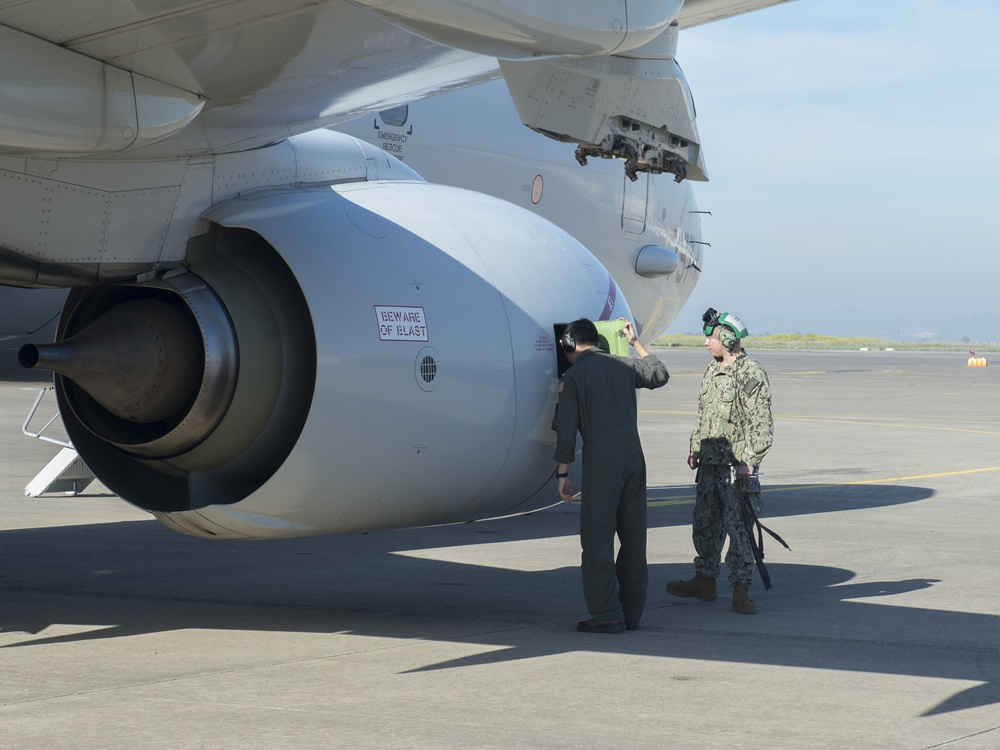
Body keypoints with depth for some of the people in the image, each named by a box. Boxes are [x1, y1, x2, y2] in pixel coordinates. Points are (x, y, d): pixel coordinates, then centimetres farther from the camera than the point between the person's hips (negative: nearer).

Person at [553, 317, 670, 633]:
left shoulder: (573, 377, -4)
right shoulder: (624, 366, 11)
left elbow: (566, 429, -7)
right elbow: (660, 375, 31)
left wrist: (563, 473, -1)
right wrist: (636, 342, 39)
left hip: (601, 461, -6)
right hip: (634, 455, 6)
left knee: (597, 539, -1)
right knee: (633, 538, 9)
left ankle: (607, 614, -5)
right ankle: (632, 612, 12)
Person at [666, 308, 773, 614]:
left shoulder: (750, 374, -12)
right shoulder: (712, 371, 14)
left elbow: (761, 425, -15)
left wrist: (748, 463, -19)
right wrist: (696, 448, 15)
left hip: (736, 466, -9)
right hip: (709, 463, 9)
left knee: (737, 527, -6)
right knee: (704, 525, 15)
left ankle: (741, 590, -2)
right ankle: (704, 581, 26)